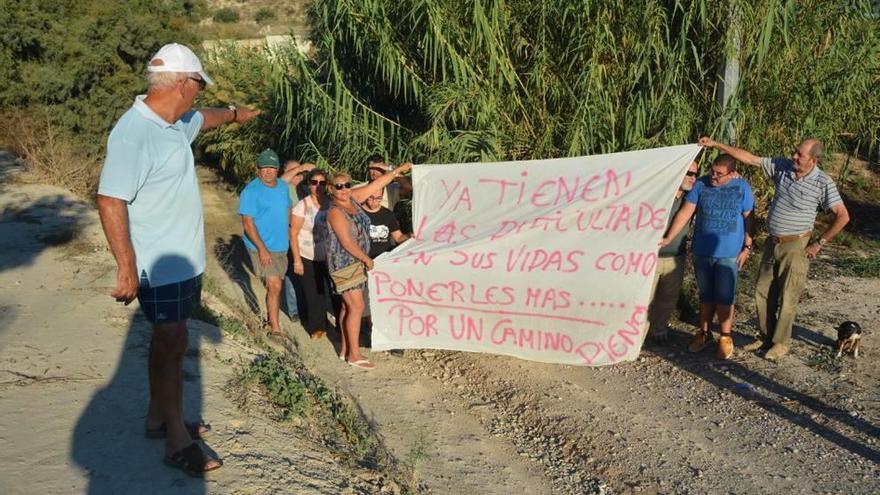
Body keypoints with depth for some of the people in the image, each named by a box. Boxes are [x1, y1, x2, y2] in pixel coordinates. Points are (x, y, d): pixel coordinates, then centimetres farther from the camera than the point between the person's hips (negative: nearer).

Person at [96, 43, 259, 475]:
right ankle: (177, 440, 12)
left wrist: (234, 113, 49)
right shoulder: (133, 134, -23)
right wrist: (127, 268, -28)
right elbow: (109, 201, -27)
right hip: (160, 266, -9)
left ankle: (158, 416, 34)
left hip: (185, 259, 9)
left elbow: (203, 118, 30)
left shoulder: (177, 123, 6)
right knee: (172, 344, -1)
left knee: (167, 340, 19)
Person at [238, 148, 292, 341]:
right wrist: (262, 248, -22)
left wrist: (290, 234, 13)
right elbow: (247, 223, -17)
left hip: (281, 246, 7)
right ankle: (275, 329, -4)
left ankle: (270, 317, 35)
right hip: (262, 248, -7)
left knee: (276, 285, 17)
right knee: (275, 286, -12)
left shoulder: (283, 187, 6)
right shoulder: (251, 191, -15)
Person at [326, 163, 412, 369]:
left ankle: (345, 348, 22)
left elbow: (376, 184, 8)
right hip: (343, 262, -8)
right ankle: (354, 355, -2)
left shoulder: (353, 198, 3)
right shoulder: (335, 212, -19)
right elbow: (347, 243, -20)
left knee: (348, 306, 13)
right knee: (356, 307, -8)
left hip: (356, 261, 8)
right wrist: (367, 259, -11)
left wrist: (398, 170, 8)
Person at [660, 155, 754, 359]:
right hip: (702, 251, 2)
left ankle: (726, 337, 18)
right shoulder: (701, 184, -2)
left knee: (724, 297, 2)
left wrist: (747, 247, 0)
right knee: (706, 296, 14)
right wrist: (669, 238, -6)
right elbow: (685, 212, -3)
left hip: (728, 253, -2)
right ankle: (704, 332, 29)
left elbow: (748, 218, 1)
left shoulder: (742, 187, -4)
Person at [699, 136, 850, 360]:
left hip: (796, 246, -5)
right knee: (763, 292, 12)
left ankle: (781, 342, 18)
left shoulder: (823, 183, -14)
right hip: (772, 242, 6)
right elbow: (749, 158, 0)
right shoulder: (782, 166, -2)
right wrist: (716, 144, -3)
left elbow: (842, 216, -13)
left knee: (787, 298, 2)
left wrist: (819, 243, -12)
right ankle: (765, 336, 28)